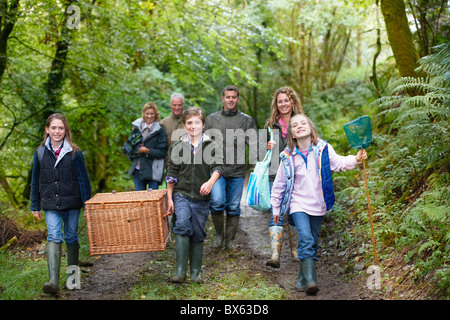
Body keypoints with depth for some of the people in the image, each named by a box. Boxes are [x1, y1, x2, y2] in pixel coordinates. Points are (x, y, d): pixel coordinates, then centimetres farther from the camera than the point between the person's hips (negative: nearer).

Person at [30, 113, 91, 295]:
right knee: (53, 238, -12)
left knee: (71, 238, 8)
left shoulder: (74, 153, -1)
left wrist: (87, 204, -1)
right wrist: (35, 206, 13)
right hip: (50, 205, 1)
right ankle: (53, 281, -20)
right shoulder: (40, 153, 5)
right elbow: (35, 182, 12)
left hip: (72, 203, 0)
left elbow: (83, 179, 2)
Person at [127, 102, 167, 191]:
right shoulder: (137, 127, 9)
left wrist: (147, 151, -19)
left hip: (153, 171, -4)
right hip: (137, 169, 4)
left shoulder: (160, 130, -5)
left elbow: (162, 152, -9)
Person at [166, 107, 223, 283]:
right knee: (182, 226, -21)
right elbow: (172, 175, 10)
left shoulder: (211, 146, 4)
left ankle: (195, 273, 17)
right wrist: (169, 198, 5)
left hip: (201, 198, 0)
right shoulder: (177, 147, 8)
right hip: (182, 195, 0)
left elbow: (217, 166, -12)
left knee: (198, 234, 5)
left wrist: (210, 182, -32)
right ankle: (180, 271, -22)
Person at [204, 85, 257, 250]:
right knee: (217, 202, -17)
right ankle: (218, 234, 6)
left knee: (234, 207, 5)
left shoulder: (247, 120, 8)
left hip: (237, 170, 1)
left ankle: (230, 239, 20)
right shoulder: (211, 119, 11)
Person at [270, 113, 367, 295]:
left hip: (318, 204, 2)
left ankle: (303, 278, 23)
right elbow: (279, 184, 4)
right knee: (305, 238, -19)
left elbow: (339, 163, -4)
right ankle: (310, 280, -23)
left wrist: (356, 159, -22)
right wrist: (276, 208, 8)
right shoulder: (288, 157, -3)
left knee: (313, 242, 9)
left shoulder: (323, 149, -2)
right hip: (298, 204, -2)